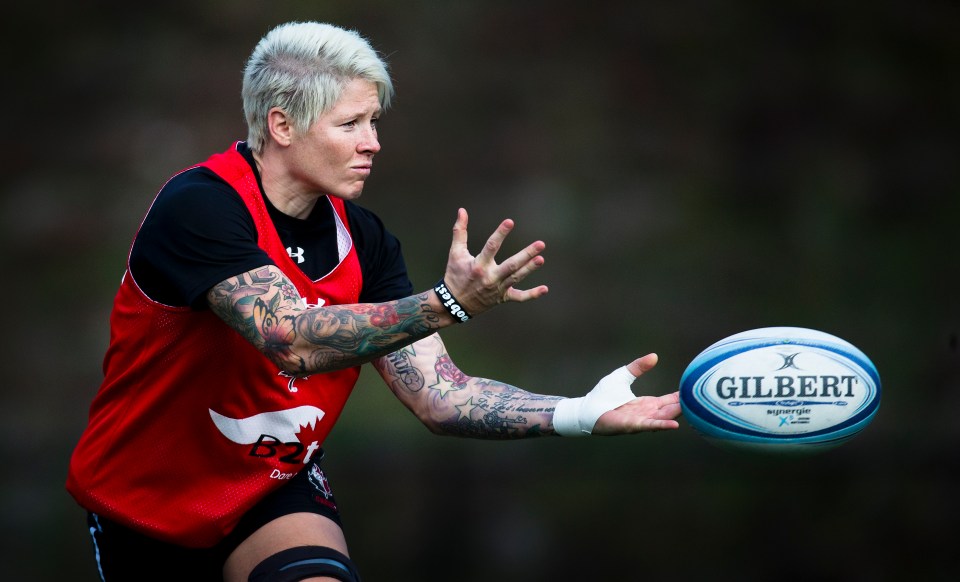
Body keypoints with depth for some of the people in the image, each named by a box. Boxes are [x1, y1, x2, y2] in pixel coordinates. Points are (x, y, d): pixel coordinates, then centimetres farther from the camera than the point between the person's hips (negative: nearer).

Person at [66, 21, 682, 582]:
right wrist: (448, 303, -46)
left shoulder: (364, 239, -4)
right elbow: (295, 341, -35)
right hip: (141, 500, -3)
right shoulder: (199, 206, -23)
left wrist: (579, 414, -23)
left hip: (275, 489, 3)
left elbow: (436, 392, -10)